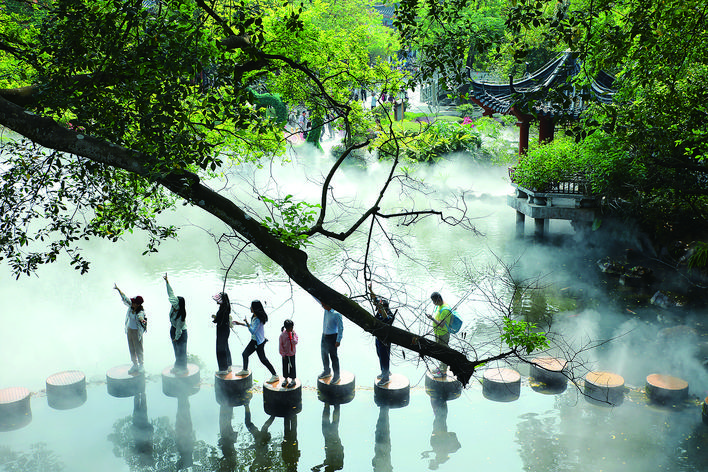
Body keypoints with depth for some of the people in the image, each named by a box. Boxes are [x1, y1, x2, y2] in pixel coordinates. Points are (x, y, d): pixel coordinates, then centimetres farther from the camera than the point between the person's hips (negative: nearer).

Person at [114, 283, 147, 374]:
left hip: (136, 332, -7)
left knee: (138, 349, 6)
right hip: (129, 330, 7)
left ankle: (141, 366, 24)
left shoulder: (141, 312, -27)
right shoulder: (131, 306, -7)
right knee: (131, 349, 17)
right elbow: (125, 298, 3)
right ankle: (135, 365, 32)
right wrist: (118, 289, 6)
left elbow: (140, 317, -50)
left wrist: (142, 320, -74)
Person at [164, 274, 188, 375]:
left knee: (181, 350, 5)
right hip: (173, 329, 8)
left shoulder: (181, 315, -31)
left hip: (181, 332, -8)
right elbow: (170, 293, -7)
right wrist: (167, 282, -8)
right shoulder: (174, 307, -13)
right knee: (176, 350, 20)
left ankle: (183, 368, 20)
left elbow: (179, 328, -22)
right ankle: (177, 366, 35)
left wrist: (176, 337, -13)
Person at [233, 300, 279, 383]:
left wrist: (246, 322, -21)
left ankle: (274, 376, -3)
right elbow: (252, 326, 22)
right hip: (254, 340, 10)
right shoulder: (254, 317, 5)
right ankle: (245, 371, 41)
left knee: (263, 359, -8)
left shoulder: (258, 320, -24)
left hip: (258, 342, -10)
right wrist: (240, 324, 26)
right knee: (245, 354, 18)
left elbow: (253, 331, -27)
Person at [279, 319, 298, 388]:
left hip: (292, 354, 0)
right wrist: (283, 354, -6)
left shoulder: (294, 334, -9)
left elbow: (295, 343, -17)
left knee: (292, 366, 5)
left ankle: (293, 380, 18)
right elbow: (280, 345, -5)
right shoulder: (282, 335, -12)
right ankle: (285, 379, 29)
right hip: (285, 354, 0)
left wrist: (293, 336, -26)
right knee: (285, 366, 11)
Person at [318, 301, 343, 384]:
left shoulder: (336, 314, -24)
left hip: (332, 337, -8)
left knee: (333, 357, 1)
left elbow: (341, 328, -19)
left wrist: (338, 340, -19)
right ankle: (326, 372, 38)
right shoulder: (326, 310, -2)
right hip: (324, 336, 8)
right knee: (324, 355, 20)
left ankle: (336, 376, 13)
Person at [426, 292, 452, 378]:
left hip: (443, 334, -10)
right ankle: (441, 367, 36)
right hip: (438, 333, 10)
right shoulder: (439, 306, 4)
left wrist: (432, 319, -34)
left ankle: (443, 371, 12)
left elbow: (441, 325, -30)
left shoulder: (445, 310, -27)